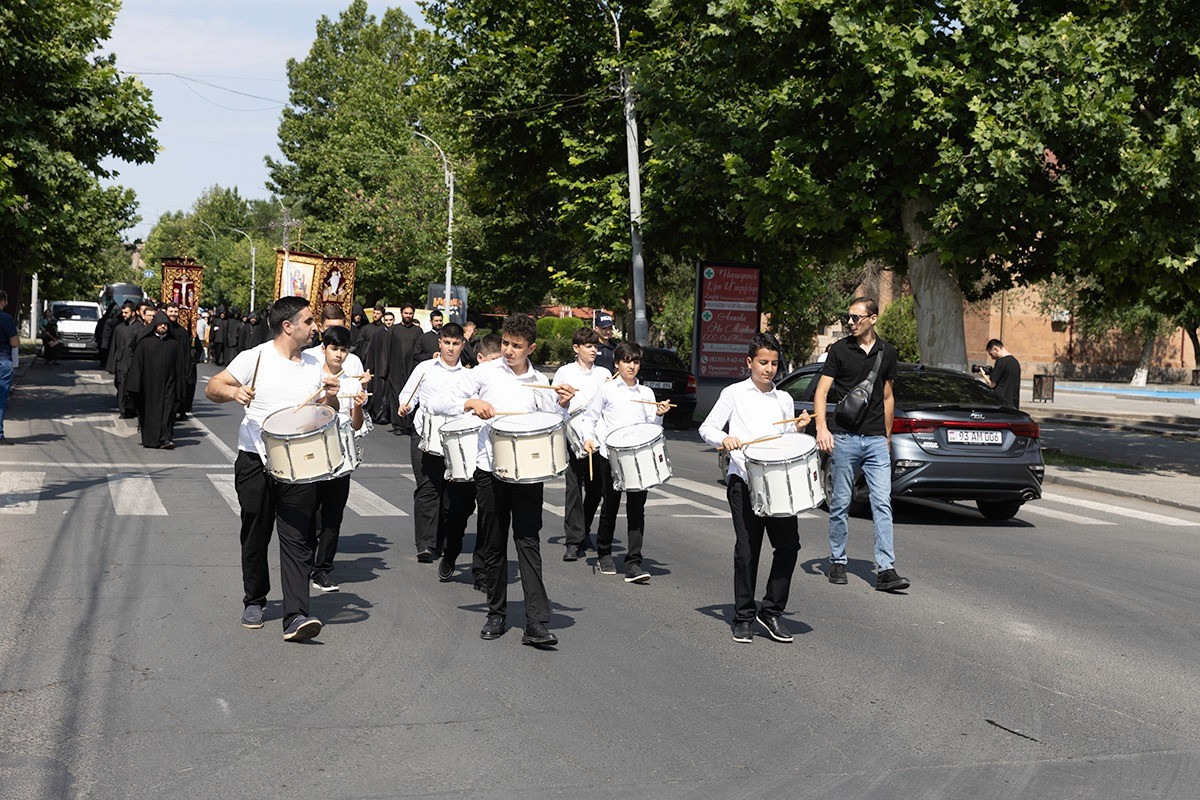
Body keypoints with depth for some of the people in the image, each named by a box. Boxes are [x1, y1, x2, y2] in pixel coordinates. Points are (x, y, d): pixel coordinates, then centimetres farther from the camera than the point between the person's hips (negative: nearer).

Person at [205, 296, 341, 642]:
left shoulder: (313, 366, 10)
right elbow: (212, 388, -7)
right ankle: (254, 601, 32)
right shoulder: (255, 358, -3)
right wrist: (234, 391, -28)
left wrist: (331, 398, -5)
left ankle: (296, 617, -11)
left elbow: (329, 414, 18)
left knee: (297, 540, -7)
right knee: (255, 536, 12)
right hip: (256, 462, -2)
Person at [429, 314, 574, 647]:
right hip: (490, 470, 0)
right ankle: (496, 614, 22)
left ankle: (536, 623, -10)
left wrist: (562, 405, -6)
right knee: (494, 545, 8)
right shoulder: (484, 373, 3)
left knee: (528, 543, -6)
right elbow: (438, 405, -1)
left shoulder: (540, 383, 10)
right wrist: (471, 402, -17)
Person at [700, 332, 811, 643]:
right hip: (743, 480, -3)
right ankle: (744, 617, 11)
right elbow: (707, 428, 2)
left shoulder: (784, 399, 18)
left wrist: (799, 429, 3)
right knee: (747, 549, -2)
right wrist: (724, 439, -18)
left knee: (789, 544, -5)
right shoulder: (734, 393, 8)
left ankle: (772, 611, 9)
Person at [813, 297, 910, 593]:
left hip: (876, 440, 2)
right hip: (844, 438, -2)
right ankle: (837, 563, 19)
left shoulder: (887, 353, 10)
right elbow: (821, 392, -4)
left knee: (882, 503, -6)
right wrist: (822, 427, -19)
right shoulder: (839, 350, 0)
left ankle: (885, 570, -7)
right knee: (840, 504, 5)